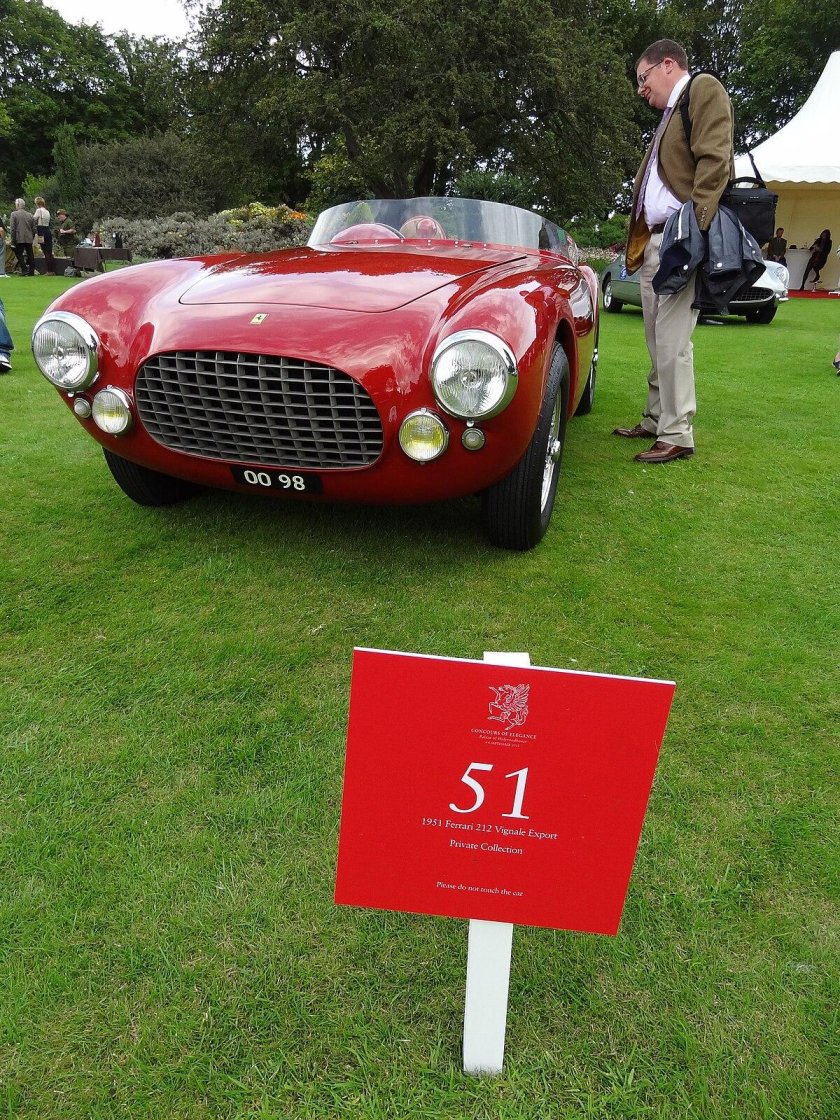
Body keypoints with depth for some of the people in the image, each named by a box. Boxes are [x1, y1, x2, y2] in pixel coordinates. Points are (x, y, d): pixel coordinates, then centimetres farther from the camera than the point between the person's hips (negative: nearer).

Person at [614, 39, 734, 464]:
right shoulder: (670, 113, 27)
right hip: (652, 241, 9)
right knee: (657, 342, 10)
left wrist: (694, 229, -22)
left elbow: (713, 161, -13)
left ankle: (677, 435, -8)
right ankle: (656, 421, 17)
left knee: (671, 342, -12)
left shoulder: (704, 88, 1)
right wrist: (640, 243, 11)